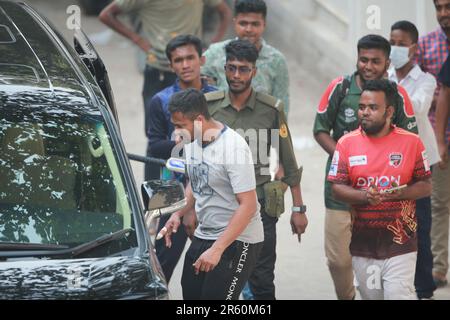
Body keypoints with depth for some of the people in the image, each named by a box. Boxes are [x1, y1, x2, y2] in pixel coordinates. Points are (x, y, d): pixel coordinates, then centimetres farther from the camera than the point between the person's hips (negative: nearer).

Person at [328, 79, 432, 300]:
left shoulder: (411, 142, 0)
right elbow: (337, 188, 0)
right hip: (362, 243, 2)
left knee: (399, 295, -11)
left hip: (400, 242, -2)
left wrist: (400, 193, -17)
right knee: (370, 295, 11)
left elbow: (426, 186, 3)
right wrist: (365, 196, -19)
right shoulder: (347, 143, 3)